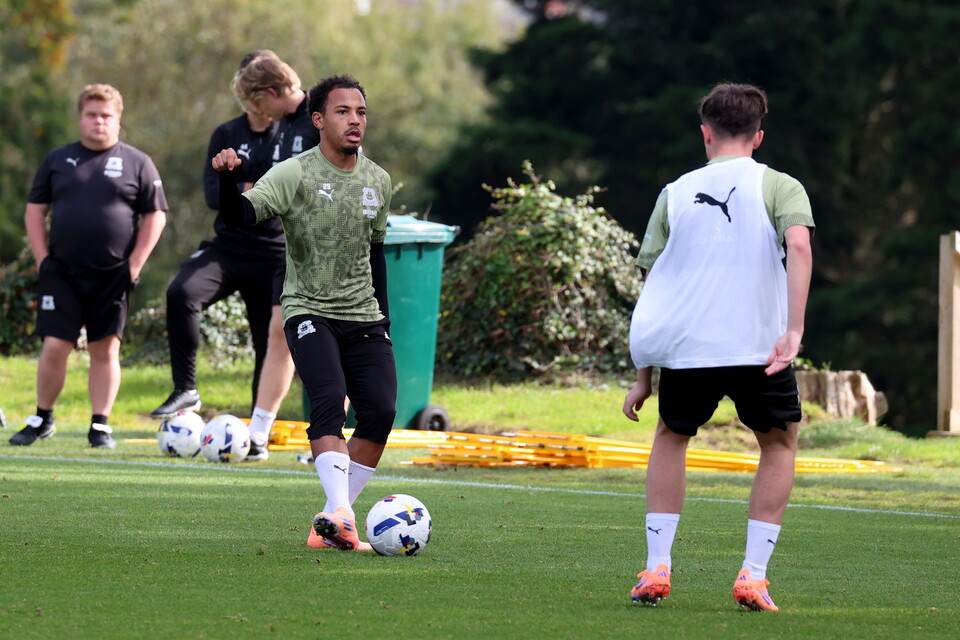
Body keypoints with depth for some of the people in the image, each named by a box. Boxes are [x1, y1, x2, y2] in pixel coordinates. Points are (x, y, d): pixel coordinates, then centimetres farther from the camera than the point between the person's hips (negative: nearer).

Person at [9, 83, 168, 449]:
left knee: (105, 350, 0)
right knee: (54, 347, -5)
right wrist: (42, 259, 1)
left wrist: (135, 264, -3)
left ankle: (101, 426, 6)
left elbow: (155, 216, 5)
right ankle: (42, 420, 8)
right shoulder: (58, 160, 10)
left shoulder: (137, 163, 5)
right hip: (62, 273, 1)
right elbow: (34, 211, 12)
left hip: (112, 277, -1)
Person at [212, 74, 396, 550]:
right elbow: (241, 215, -21)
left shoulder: (378, 181, 9)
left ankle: (333, 524, -1)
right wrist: (227, 178, -41)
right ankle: (338, 512, -34)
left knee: (380, 412, -9)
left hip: (364, 318, 5)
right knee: (330, 402, -25)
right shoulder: (293, 175, -9)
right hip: (309, 311, -5)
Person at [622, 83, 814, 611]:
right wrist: (794, 331, -19)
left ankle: (656, 569, 16)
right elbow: (798, 244, -15)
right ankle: (753, 576, 10)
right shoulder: (778, 186, 6)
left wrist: (643, 376, 15)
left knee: (672, 435, 28)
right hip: (757, 347, -2)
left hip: (684, 349, 2)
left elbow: (654, 288, 12)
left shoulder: (675, 193, 13)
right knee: (779, 442, 22)